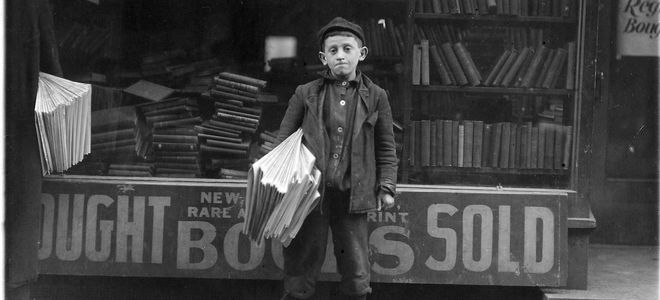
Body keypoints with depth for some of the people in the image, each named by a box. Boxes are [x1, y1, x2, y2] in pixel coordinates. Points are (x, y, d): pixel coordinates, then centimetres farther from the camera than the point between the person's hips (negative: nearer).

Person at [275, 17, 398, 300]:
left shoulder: (375, 96, 7)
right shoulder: (306, 93, 5)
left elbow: (386, 148, 12)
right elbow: (283, 141, 8)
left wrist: (386, 186, 4)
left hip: (352, 196, 1)